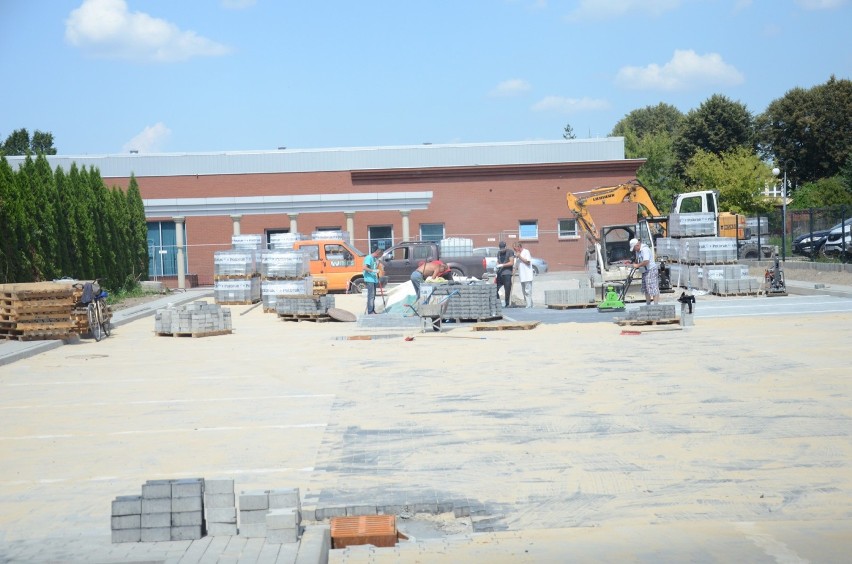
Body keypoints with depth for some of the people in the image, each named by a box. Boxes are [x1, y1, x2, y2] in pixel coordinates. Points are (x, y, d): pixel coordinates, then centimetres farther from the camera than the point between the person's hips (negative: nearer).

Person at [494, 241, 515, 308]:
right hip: (499, 273, 5)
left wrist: (502, 265, -15)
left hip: (507, 274, -5)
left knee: (507, 290, -6)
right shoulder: (499, 253, 17)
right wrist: (496, 267, 2)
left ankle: (508, 304, 0)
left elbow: (511, 263, -8)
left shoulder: (510, 252, -2)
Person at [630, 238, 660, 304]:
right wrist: (634, 263, 8)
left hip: (651, 271, -11)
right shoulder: (637, 250, 12)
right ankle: (648, 304, 24)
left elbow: (646, 261, -29)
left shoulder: (645, 249, -20)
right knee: (646, 289, 15)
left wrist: (637, 265, -21)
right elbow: (637, 259, 28)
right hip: (645, 271, 11)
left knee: (653, 289, -12)